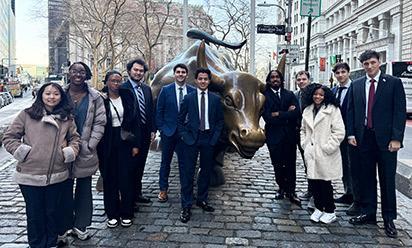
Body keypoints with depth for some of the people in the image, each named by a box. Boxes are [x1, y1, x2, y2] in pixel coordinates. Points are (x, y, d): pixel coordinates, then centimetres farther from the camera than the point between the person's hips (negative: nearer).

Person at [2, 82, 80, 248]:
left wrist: (70, 152, -2)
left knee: (52, 212, 16)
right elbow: (9, 137, 1)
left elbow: (75, 138, 14)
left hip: (57, 175, 2)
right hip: (29, 175, -2)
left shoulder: (67, 117, 5)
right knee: (34, 214, 12)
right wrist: (22, 152, -10)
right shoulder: (27, 115, -2)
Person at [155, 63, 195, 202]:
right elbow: (159, 111, 1)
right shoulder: (166, 90, -1)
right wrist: (161, 128, -4)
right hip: (168, 132, 0)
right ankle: (163, 189, 21)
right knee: (165, 162, 9)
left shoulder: (193, 91, 1)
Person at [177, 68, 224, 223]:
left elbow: (220, 121, 9)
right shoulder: (188, 98, 1)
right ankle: (186, 206, 4)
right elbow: (180, 119, 4)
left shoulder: (215, 99, 5)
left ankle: (202, 200, 28)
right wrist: (184, 136, -6)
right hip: (191, 139, -2)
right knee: (187, 172, -3)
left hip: (208, 139, 2)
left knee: (206, 171, 11)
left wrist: (214, 137, -1)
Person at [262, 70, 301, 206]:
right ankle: (281, 188, 27)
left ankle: (291, 191, 12)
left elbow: (296, 113, -8)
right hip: (274, 136, -1)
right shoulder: (264, 96, -1)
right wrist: (286, 114, -10)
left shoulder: (289, 94, 7)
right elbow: (268, 117, -14)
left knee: (290, 164, 2)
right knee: (277, 164, 8)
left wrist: (279, 114, -13)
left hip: (289, 135, 1)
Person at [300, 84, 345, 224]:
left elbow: (339, 131, -9)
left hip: (326, 154, -5)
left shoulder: (332, 109, -4)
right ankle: (318, 208, 23)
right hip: (311, 153, 5)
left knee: (325, 182, 1)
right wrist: (304, 143, 10)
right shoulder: (307, 110, 14)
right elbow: (303, 130, 22)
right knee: (313, 181, 7)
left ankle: (330, 211, 17)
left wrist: (328, 147, -12)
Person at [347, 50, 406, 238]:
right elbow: (351, 111, 10)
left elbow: (400, 112, -5)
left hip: (386, 139, -3)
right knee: (366, 178, 10)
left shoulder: (394, 83, -1)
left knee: (387, 180, 4)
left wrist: (396, 138, -12)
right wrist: (351, 134, 1)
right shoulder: (356, 85, 9)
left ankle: (389, 219, 16)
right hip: (363, 138, 3)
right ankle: (368, 213, 23)